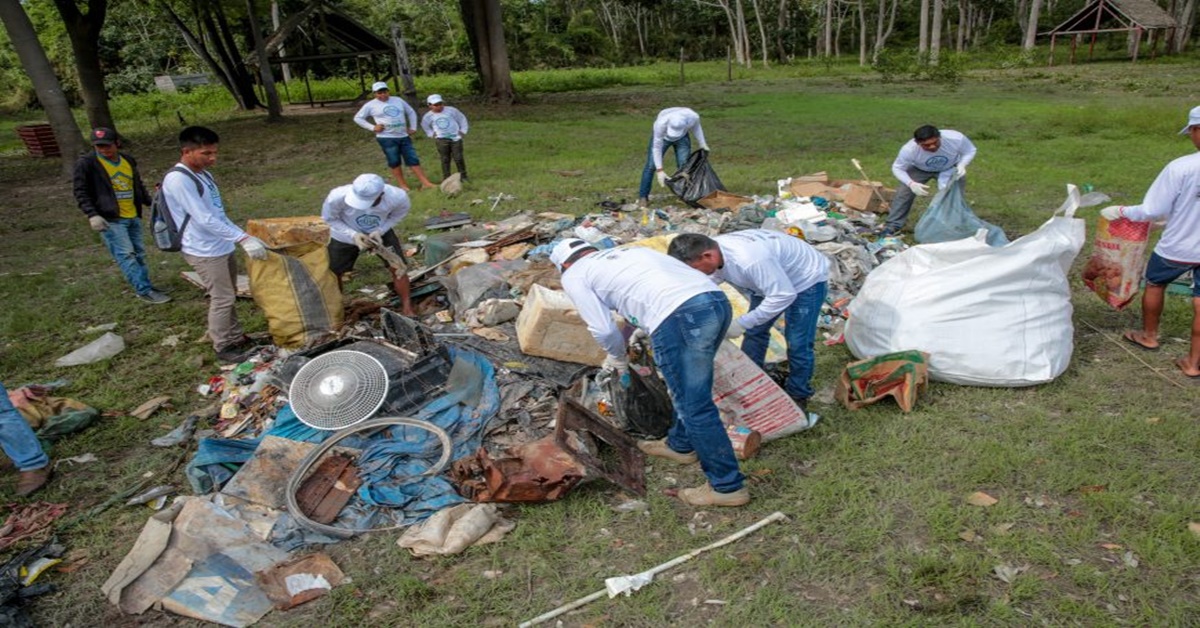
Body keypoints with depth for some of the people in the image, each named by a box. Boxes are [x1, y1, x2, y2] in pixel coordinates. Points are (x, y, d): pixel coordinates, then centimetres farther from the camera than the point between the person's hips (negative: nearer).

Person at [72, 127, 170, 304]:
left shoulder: (128, 160, 10)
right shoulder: (86, 163, -8)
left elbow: (138, 186, 22)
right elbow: (81, 192, -8)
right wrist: (92, 215, -19)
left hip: (133, 217, 6)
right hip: (110, 219, -6)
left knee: (138, 253, 12)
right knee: (126, 255, -11)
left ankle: (144, 287, 21)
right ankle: (144, 290, -10)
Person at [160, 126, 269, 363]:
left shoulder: (203, 173, 9)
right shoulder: (178, 179, -20)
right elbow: (205, 219, -27)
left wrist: (243, 236, 14)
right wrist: (243, 238, -31)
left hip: (222, 247, 9)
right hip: (204, 252, -9)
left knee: (228, 296, 18)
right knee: (222, 299, -1)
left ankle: (236, 338, 32)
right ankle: (223, 347, 13)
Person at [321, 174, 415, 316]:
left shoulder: (398, 197, -36)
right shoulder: (337, 196, -39)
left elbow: (398, 214, -11)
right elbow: (328, 219, -17)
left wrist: (380, 230, -26)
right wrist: (353, 235, -32)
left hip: (380, 232, 0)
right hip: (345, 235, 0)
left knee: (398, 268, -5)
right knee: (333, 273, 9)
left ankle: (407, 307, 16)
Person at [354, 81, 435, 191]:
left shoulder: (398, 100, 10)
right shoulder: (371, 105, 1)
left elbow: (411, 112, 20)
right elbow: (358, 118, 4)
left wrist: (413, 127, 10)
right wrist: (372, 127, -6)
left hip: (404, 136, 3)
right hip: (387, 138, -3)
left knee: (413, 160, 0)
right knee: (395, 162, 3)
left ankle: (426, 183, -1)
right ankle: (403, 185, 11)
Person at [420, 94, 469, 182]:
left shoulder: (451, 110, -4)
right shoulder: (428, 116, 1)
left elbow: (462, 119, 8)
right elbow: (424, 125, 21)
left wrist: (463, 131, 4)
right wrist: (431, 134, 11)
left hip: (456, 138, -1)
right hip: (441, 140, 1)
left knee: (459, 158, -3)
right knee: (445, 160, 2)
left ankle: (463, 176, 9)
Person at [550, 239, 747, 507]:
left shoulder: (573, 276, 14)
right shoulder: (626, 251, 35)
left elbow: (604, 329, 8)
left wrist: (618, 357, 28)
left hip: (681, 317, -8)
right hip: (717, 300, 8)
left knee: (695, 407, 4)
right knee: (688, 389, 27)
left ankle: (727, 486, 14)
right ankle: (680, 444, 46)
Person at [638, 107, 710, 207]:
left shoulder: (693, 117, -35)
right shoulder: (661, 123, -41)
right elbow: (656, 148, -32)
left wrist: (703, 145, -5)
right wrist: (659, 170, -34)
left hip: (682, 138, 2)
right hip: (662, 137, -2)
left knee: (685, 166, -7)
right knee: (651, 165, -9)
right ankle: (643, 197, 0)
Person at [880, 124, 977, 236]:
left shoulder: (956, 138, -36)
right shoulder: (909, 149, -39)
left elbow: (970, 151, -14)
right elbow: (897, 168, -22)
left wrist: (961, 165, -34)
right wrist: (911, 183, -39)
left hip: (950, 168, 1)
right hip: (920, 169, 0)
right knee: (904, 192, -11)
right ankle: (893, 225, -2)